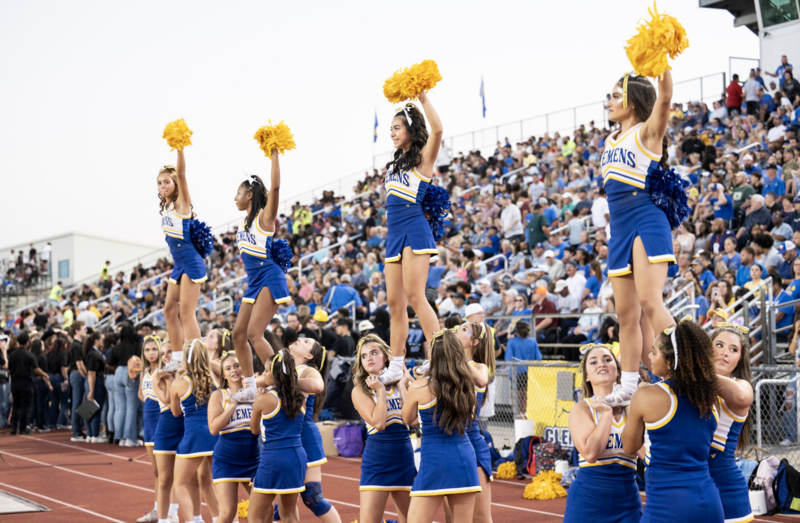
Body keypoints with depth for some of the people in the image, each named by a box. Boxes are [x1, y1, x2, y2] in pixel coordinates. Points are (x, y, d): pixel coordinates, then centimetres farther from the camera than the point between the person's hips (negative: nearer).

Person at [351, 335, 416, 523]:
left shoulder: (400, 384, 7)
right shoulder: (360, 391, -4)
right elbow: (378, 422, -18)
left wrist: (402, 386, -6)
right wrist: (381, 390, -10)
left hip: (405, 458, 4)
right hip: (377, 460, -4)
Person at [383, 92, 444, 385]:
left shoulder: (423, 158, -2)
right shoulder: (396, 163, 21)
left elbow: (437, 130, -20)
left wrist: (423, 98, -18)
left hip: (414, 231, -8)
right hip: (394, 235, 8)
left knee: (415, 296, -15)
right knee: (395, 302, 6)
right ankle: (396, 367, 10)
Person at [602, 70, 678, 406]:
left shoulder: (647, 132, -3)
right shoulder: (611, 141, 19)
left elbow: (665, 97, -19)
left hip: (648, 221, -8)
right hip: (620, 228, 8)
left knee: (649, 301, -21)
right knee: (626, 312, 9)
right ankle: (629, 386, 14)